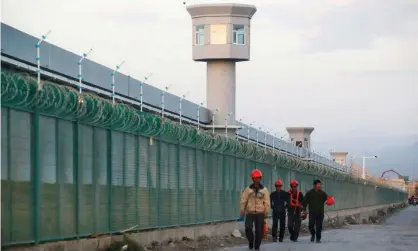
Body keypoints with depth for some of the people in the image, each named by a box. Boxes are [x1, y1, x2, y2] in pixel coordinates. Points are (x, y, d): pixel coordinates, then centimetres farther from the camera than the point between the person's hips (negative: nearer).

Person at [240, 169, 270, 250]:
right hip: (250, 213, 0)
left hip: (260, 214, 0)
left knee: (259, 231, -1)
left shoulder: (264, 190, 4)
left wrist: (266, 213, -6)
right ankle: (251, 241, 11)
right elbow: (243, 201, 1)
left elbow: (267, 202, 1)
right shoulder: (248, 189, 2)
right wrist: (242, 212, -4)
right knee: (248, 228, -15)